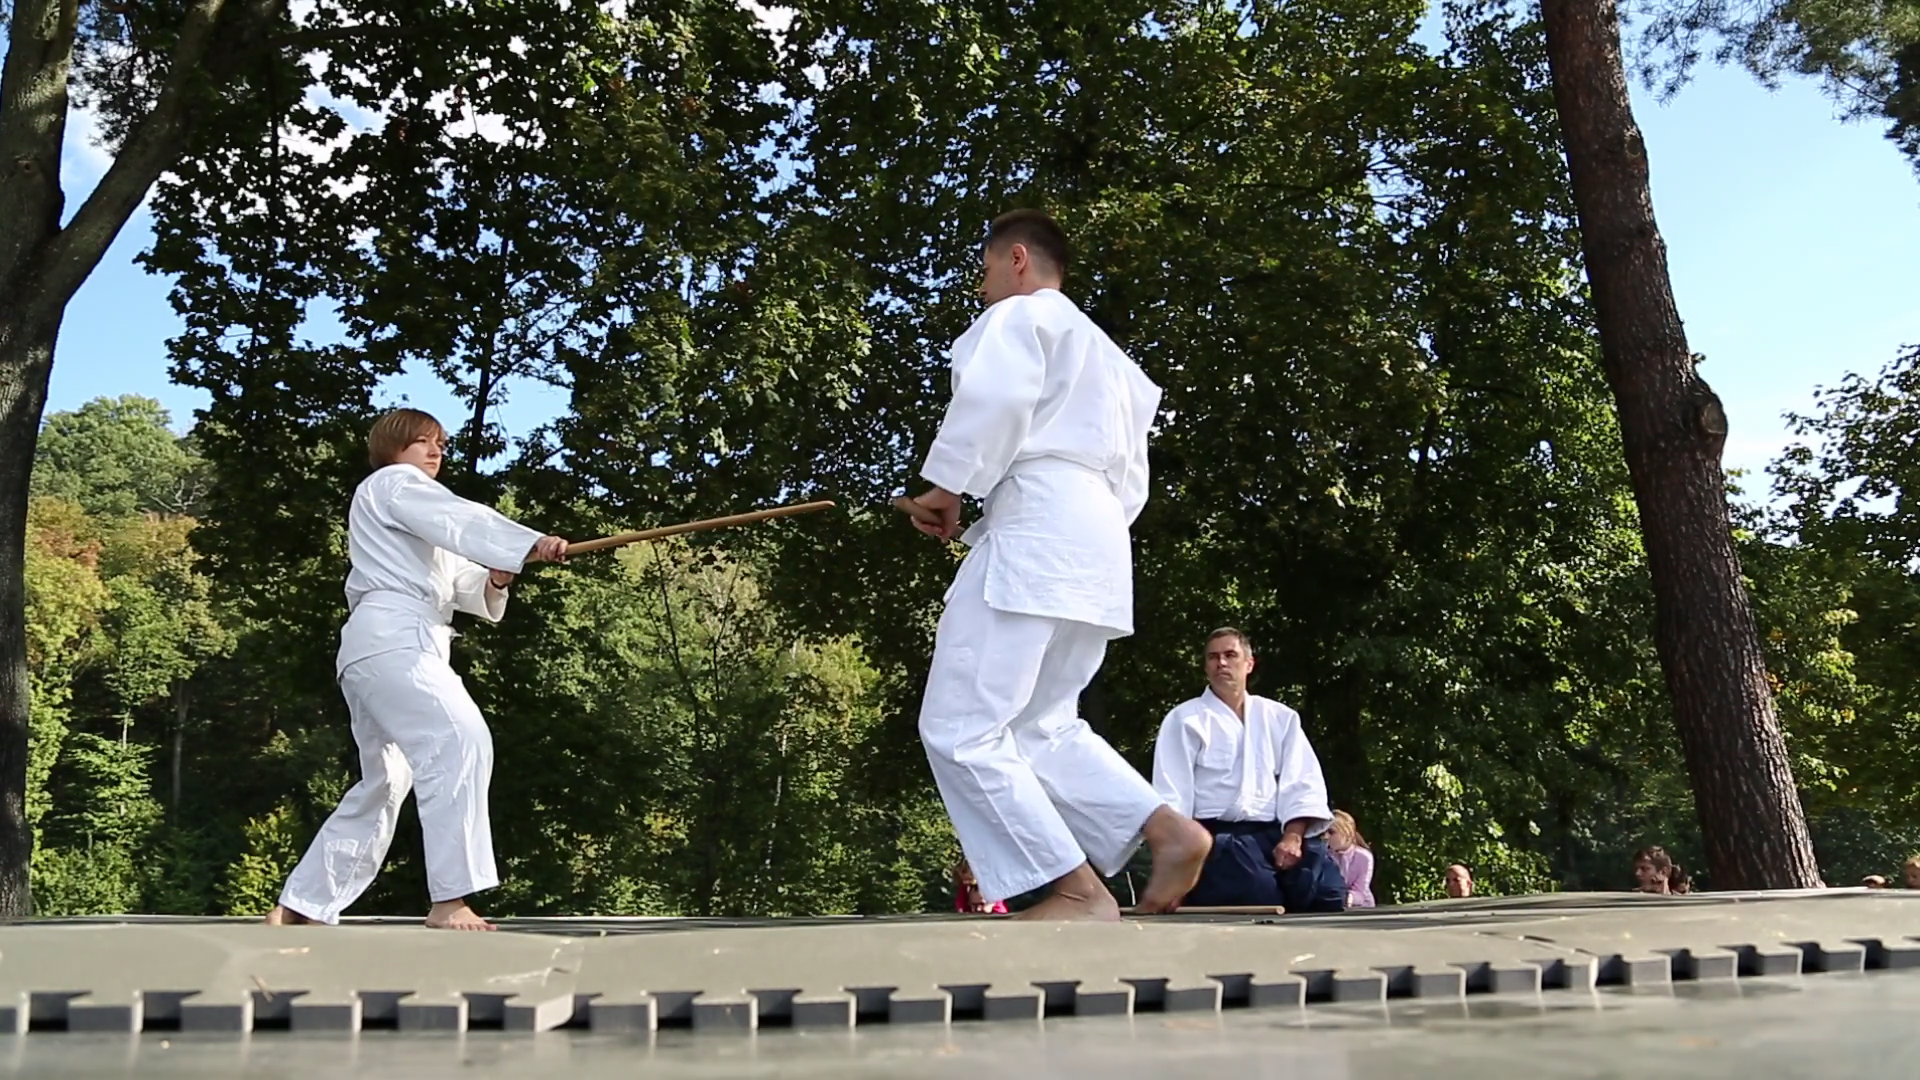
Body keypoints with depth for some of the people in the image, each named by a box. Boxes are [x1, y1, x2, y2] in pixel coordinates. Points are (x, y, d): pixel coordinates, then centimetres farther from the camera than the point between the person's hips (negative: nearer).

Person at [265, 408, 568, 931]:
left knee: (382, 786, 15)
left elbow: (466, 586, 24)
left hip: (380, 649, 11)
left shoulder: (418, 514, 34)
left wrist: (496, 580, 1)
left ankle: (297, 907, 23)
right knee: (460, 743, -25)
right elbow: (461, 520, -15)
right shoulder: (392, 484, 6)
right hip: (393, 638, -11)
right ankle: (449, 901, -31)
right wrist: (531, 544, -28)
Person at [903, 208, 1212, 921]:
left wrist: (945, 487, -6)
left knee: (961, 728, -10)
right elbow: (1132, 483, 27)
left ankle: (1076, 890, -14)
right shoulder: (1106, 354, 33)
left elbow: (993, 401, -15)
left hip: (1033, 528, -10)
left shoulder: (1019, 317, 6)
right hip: (1101, 537, 10)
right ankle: (1168, 831, 0)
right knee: (1040, 727, 15)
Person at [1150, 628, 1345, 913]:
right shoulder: (1185, 720, 7)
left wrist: (1293, 835, -9)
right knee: (1265, 896, -29)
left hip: (1276, 834, 4)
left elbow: (1303, 781, 9)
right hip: (1218, 836, -3)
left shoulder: (1280, 717, 18)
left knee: (1329, 891, -21)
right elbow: (1171, 796, 0)